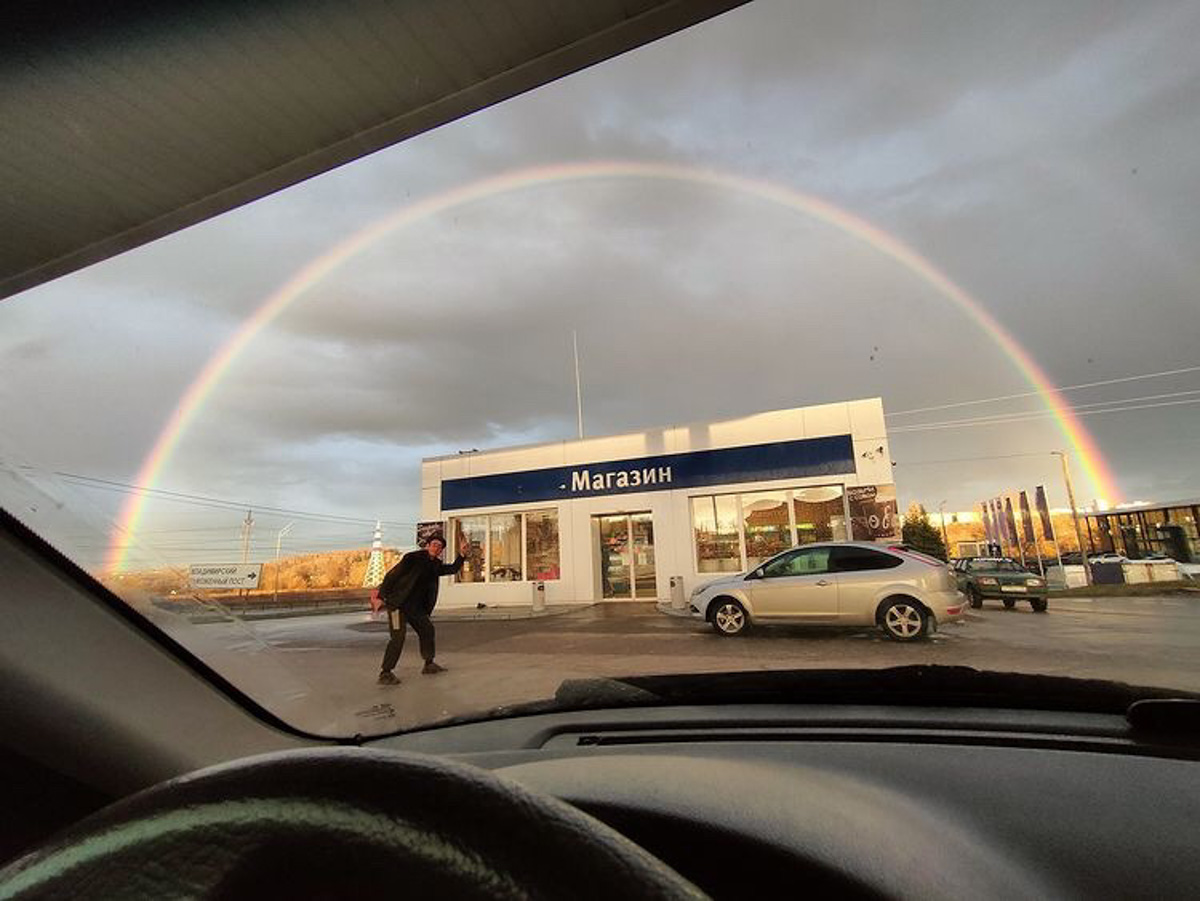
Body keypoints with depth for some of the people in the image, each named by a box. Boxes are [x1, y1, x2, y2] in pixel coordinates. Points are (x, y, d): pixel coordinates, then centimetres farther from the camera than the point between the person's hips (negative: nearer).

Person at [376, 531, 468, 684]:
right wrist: (381, 595, -18)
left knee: (427, 629, 12)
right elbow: (392, 575, -15)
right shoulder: (413, 558, -14)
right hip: (398, 603, -8)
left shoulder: (435, 565, 8)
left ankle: (429, 665, 27)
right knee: (398, 637, -15)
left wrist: (462, 554, -5)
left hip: (415, 606, 8)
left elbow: (453, 568, 9)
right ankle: (385, 673, -5)